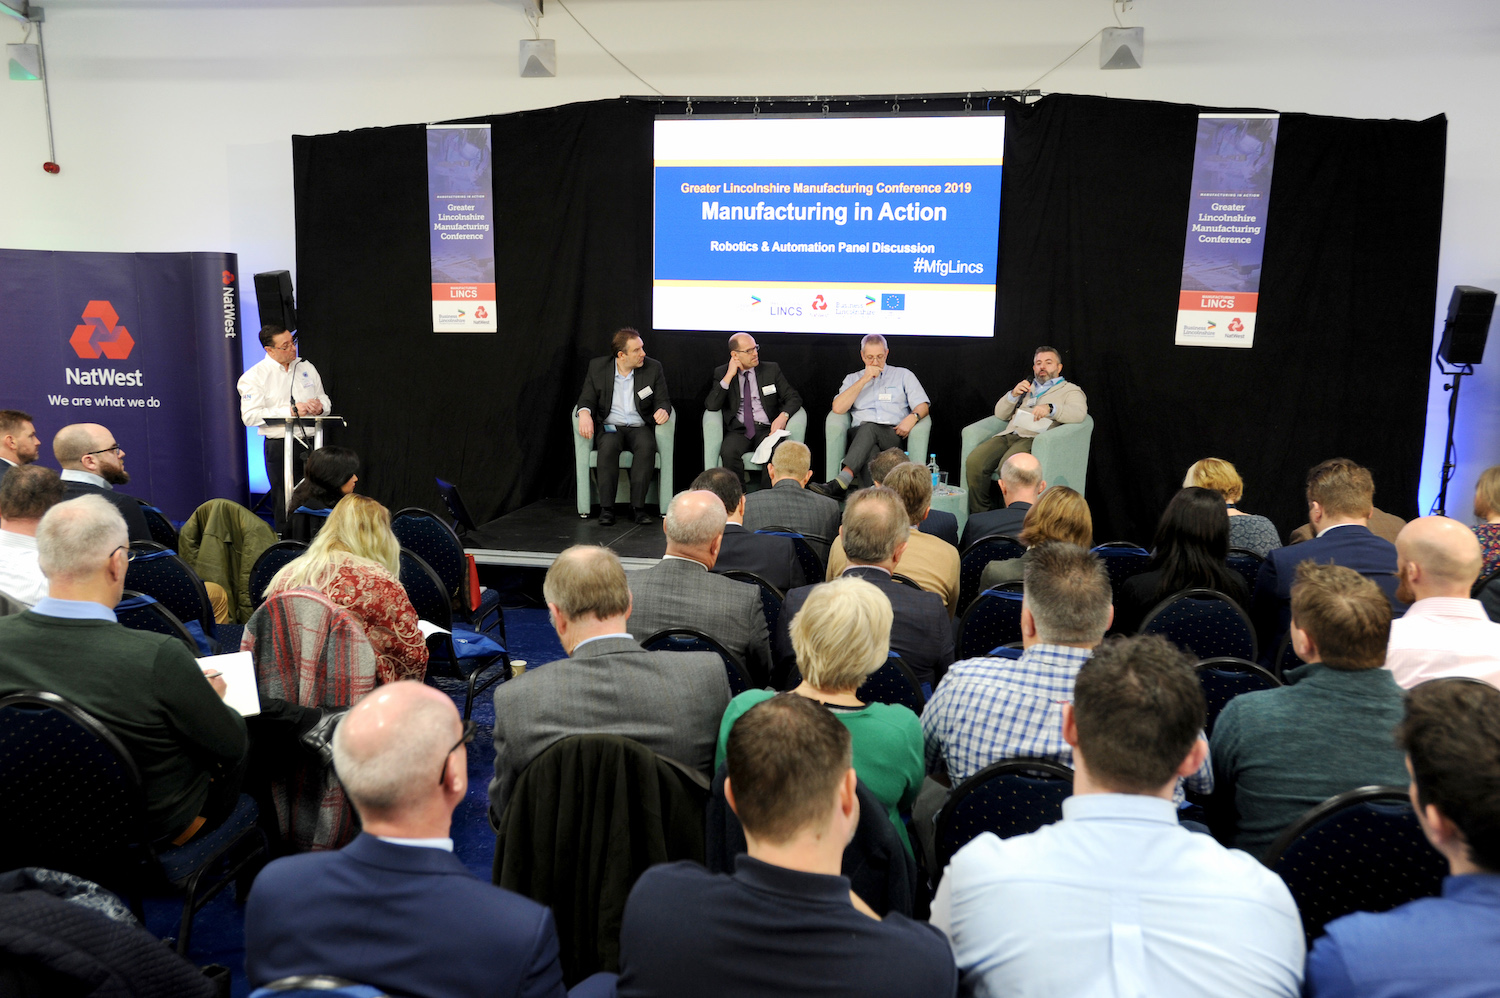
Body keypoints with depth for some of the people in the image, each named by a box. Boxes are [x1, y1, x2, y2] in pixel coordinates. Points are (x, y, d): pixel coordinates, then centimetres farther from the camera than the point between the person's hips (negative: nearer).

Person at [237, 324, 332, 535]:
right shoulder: (254, 376, -2)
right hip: (281, 448, -4)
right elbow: (249, 416, -12)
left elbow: (326, 401, 21)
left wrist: (320, 406, -4)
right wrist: (290, 410, -17)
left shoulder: (306, 367, 14)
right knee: (285, 509, -2)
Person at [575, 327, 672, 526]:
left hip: (639, 428, 1)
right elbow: (587, 398, 5)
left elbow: (663, 400, 5)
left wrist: (663, 410, -20)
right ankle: (606, 508, -30)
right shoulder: (597, 367, 3)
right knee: (609, 445, -34)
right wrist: (584, 413, -19)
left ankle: (637, 506, -29)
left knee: (647, 445, -33)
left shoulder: (653, 368, 4)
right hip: (609, 427, 0)